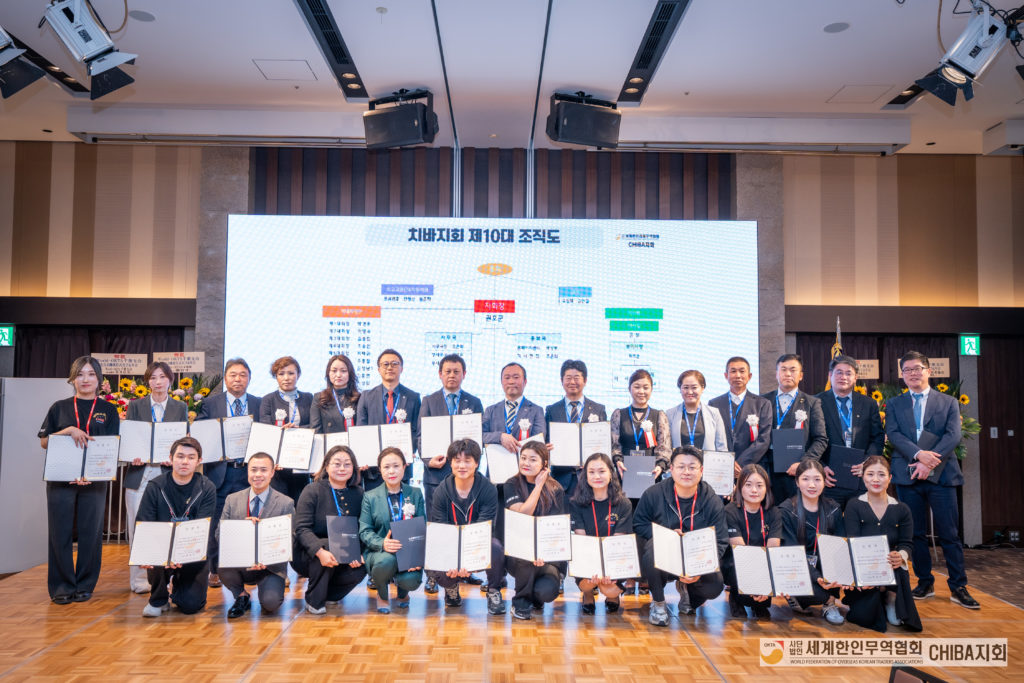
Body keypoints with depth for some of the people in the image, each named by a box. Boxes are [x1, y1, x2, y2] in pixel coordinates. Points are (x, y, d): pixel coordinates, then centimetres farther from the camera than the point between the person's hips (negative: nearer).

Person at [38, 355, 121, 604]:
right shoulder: (60, 408, 10)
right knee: (60, 532, 1)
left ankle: (85, 586, 13)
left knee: (91, 532, 2)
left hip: (94, 479, 0)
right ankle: (61, 586, 12)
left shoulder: (108, 410, 7)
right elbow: (44, 441, 6)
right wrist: (68, 430, -13)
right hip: (60, 478, 1)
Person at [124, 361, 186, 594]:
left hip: (167, 473, 0)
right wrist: (133, 456, -14)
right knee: (139, 526, 2)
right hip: (139, 473, 0)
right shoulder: (135, 406, 10)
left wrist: (174, 458, -12)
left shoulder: (180, 408, 11)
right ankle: (139, 579, 11)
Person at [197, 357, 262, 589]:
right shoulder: (210, 403, 5)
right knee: (216, 523, 6)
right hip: (219, 472, 0)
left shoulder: (259, 404, 7)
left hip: (248, 472, 0)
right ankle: (215, 570, 18)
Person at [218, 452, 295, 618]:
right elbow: (219, 534, 1)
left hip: (270, 567, -2)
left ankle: (269, 591, 12)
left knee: (270, 603, -27)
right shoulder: (232, 500, 5)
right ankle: (241, 597, 2)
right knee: (223, 566, -30)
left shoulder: (286, 503, -3)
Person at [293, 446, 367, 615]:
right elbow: (302, 528, -18)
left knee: (360, 569, -24)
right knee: (329, 545, -34)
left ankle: (328, 593, 7)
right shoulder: (312, 491, -10)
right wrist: (320, 551, -36)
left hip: (343, 556, 4)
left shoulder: (358, 493, 2)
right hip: (306, 555, -3)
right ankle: (314, 600, -12)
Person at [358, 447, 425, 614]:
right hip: (379, 552, -1)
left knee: (411, 581, -29)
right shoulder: (370, 497, 3)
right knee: (386, 560, -36)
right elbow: (364, 531, -2)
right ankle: (382, 595, 1)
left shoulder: (415, 494, 8)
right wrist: (382, 544, -24)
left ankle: (402, 592, 15)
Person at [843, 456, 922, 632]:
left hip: (892, 569, 1)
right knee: (863, 618, -23)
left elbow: (907, 543, 4)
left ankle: (890, 598, 4)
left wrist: (901, 556, -23)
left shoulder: (901, 509, 8)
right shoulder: (854, 506, 1)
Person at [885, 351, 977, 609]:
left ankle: (958, 587, 9)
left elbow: (953, 435, -3)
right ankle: (925, 583, 17)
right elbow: (893, 434, -2)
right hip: (908, 475, 1)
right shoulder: (894, 404, 12)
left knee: (949, 533, -1)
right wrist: (918, 454, -18)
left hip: (941, 474, -1)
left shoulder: (949, 403, 10)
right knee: (915, 533, 6)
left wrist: (930, 461, -16)